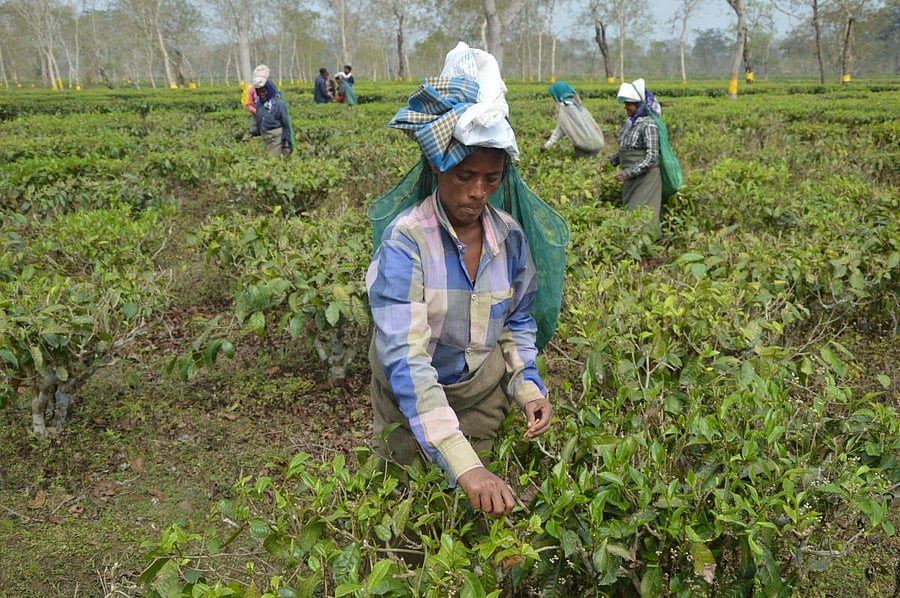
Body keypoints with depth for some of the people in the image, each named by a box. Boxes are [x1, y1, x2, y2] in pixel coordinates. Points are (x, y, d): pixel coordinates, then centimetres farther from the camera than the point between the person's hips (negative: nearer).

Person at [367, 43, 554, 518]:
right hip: (411, 397, -3)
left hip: (485, 392, 4)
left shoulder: (510, 236, -11)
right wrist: (463, 465, -45)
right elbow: (404, 357, -36)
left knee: (480, 515, 21)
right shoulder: (405, 240, -28)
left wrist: (529, 386, -12)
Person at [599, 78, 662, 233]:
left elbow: (651, 157, -19)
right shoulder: (629, 124, 9)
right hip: (631, 179, 8)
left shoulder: (648, 125, -15)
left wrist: (629, 172, -25)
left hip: (646, 178, -8)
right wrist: (608, 161, 4)